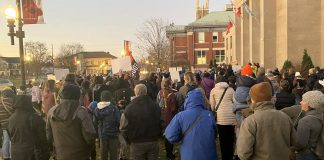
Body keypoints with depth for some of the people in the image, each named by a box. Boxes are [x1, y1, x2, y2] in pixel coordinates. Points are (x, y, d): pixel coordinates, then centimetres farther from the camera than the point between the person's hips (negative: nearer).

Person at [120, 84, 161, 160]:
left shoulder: (129, 108, -14)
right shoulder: (155, 105, -5)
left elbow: (124, 127, -12)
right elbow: (161, 123, 0)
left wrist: (129, 140, 5)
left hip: (137, 143, -2)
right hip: (153, 142, 2)